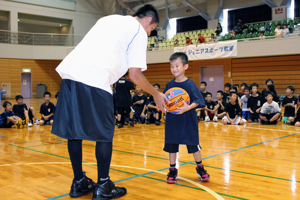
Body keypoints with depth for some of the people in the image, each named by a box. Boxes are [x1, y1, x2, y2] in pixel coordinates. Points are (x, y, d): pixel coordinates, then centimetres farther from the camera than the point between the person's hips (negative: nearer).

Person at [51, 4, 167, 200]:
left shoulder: (110, 18, 29)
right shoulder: (139, 31, 7)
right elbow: (135, 75, 0)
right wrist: (156, 94, 13)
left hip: (70, 72, 8)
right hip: (95, 81, -7)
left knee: (74, 130, 13)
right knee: (104, 133, 6)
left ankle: (79, 183, 25)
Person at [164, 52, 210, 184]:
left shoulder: (190, 84, -10)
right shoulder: (169, 84, 2)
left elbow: (197, 101, -14)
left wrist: (188, 107, -30)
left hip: (188, 121, -3)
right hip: (172, 121, 4)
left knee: (193, 145, 7)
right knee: (171, 145, 9)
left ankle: (200, 168, 29)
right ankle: (172, 170, 25)